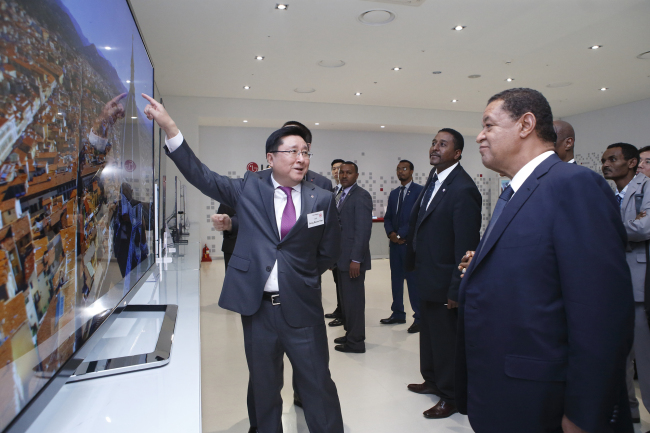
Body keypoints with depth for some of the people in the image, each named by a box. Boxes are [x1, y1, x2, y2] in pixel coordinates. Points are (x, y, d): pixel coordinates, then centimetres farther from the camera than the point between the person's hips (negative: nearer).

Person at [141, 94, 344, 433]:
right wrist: (169, 127, -8)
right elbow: (200, 175, -3)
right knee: (263, 387, 18)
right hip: (257, 306, 1)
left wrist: (302, 276, 6)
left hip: (302, 309, -1)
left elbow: (329, 252, 7)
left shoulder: (322, 199, -2)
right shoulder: (249, 188, 0)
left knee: (318, 386, 8)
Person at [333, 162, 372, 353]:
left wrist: (356, 260, -22)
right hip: (342, 258, 9)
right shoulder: (343, 196, 16)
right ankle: (350, 334, 29)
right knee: (345, 298, 16)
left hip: (353, 258, -9)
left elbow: (363, 229, -19)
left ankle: (356, 342, 13)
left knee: (354, 299, 1)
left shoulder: (361, 196, -13)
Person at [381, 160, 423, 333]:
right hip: (395, 242, 7)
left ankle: (419, 318, 5)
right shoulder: (394, 193, 17)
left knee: (413, 280, -4)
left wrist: (401, 235, -13)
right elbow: (387, 217, 14)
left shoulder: (419, 191, -5)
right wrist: (391, 233, -5)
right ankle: (398, 314, 22)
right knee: (396, 279, 12)